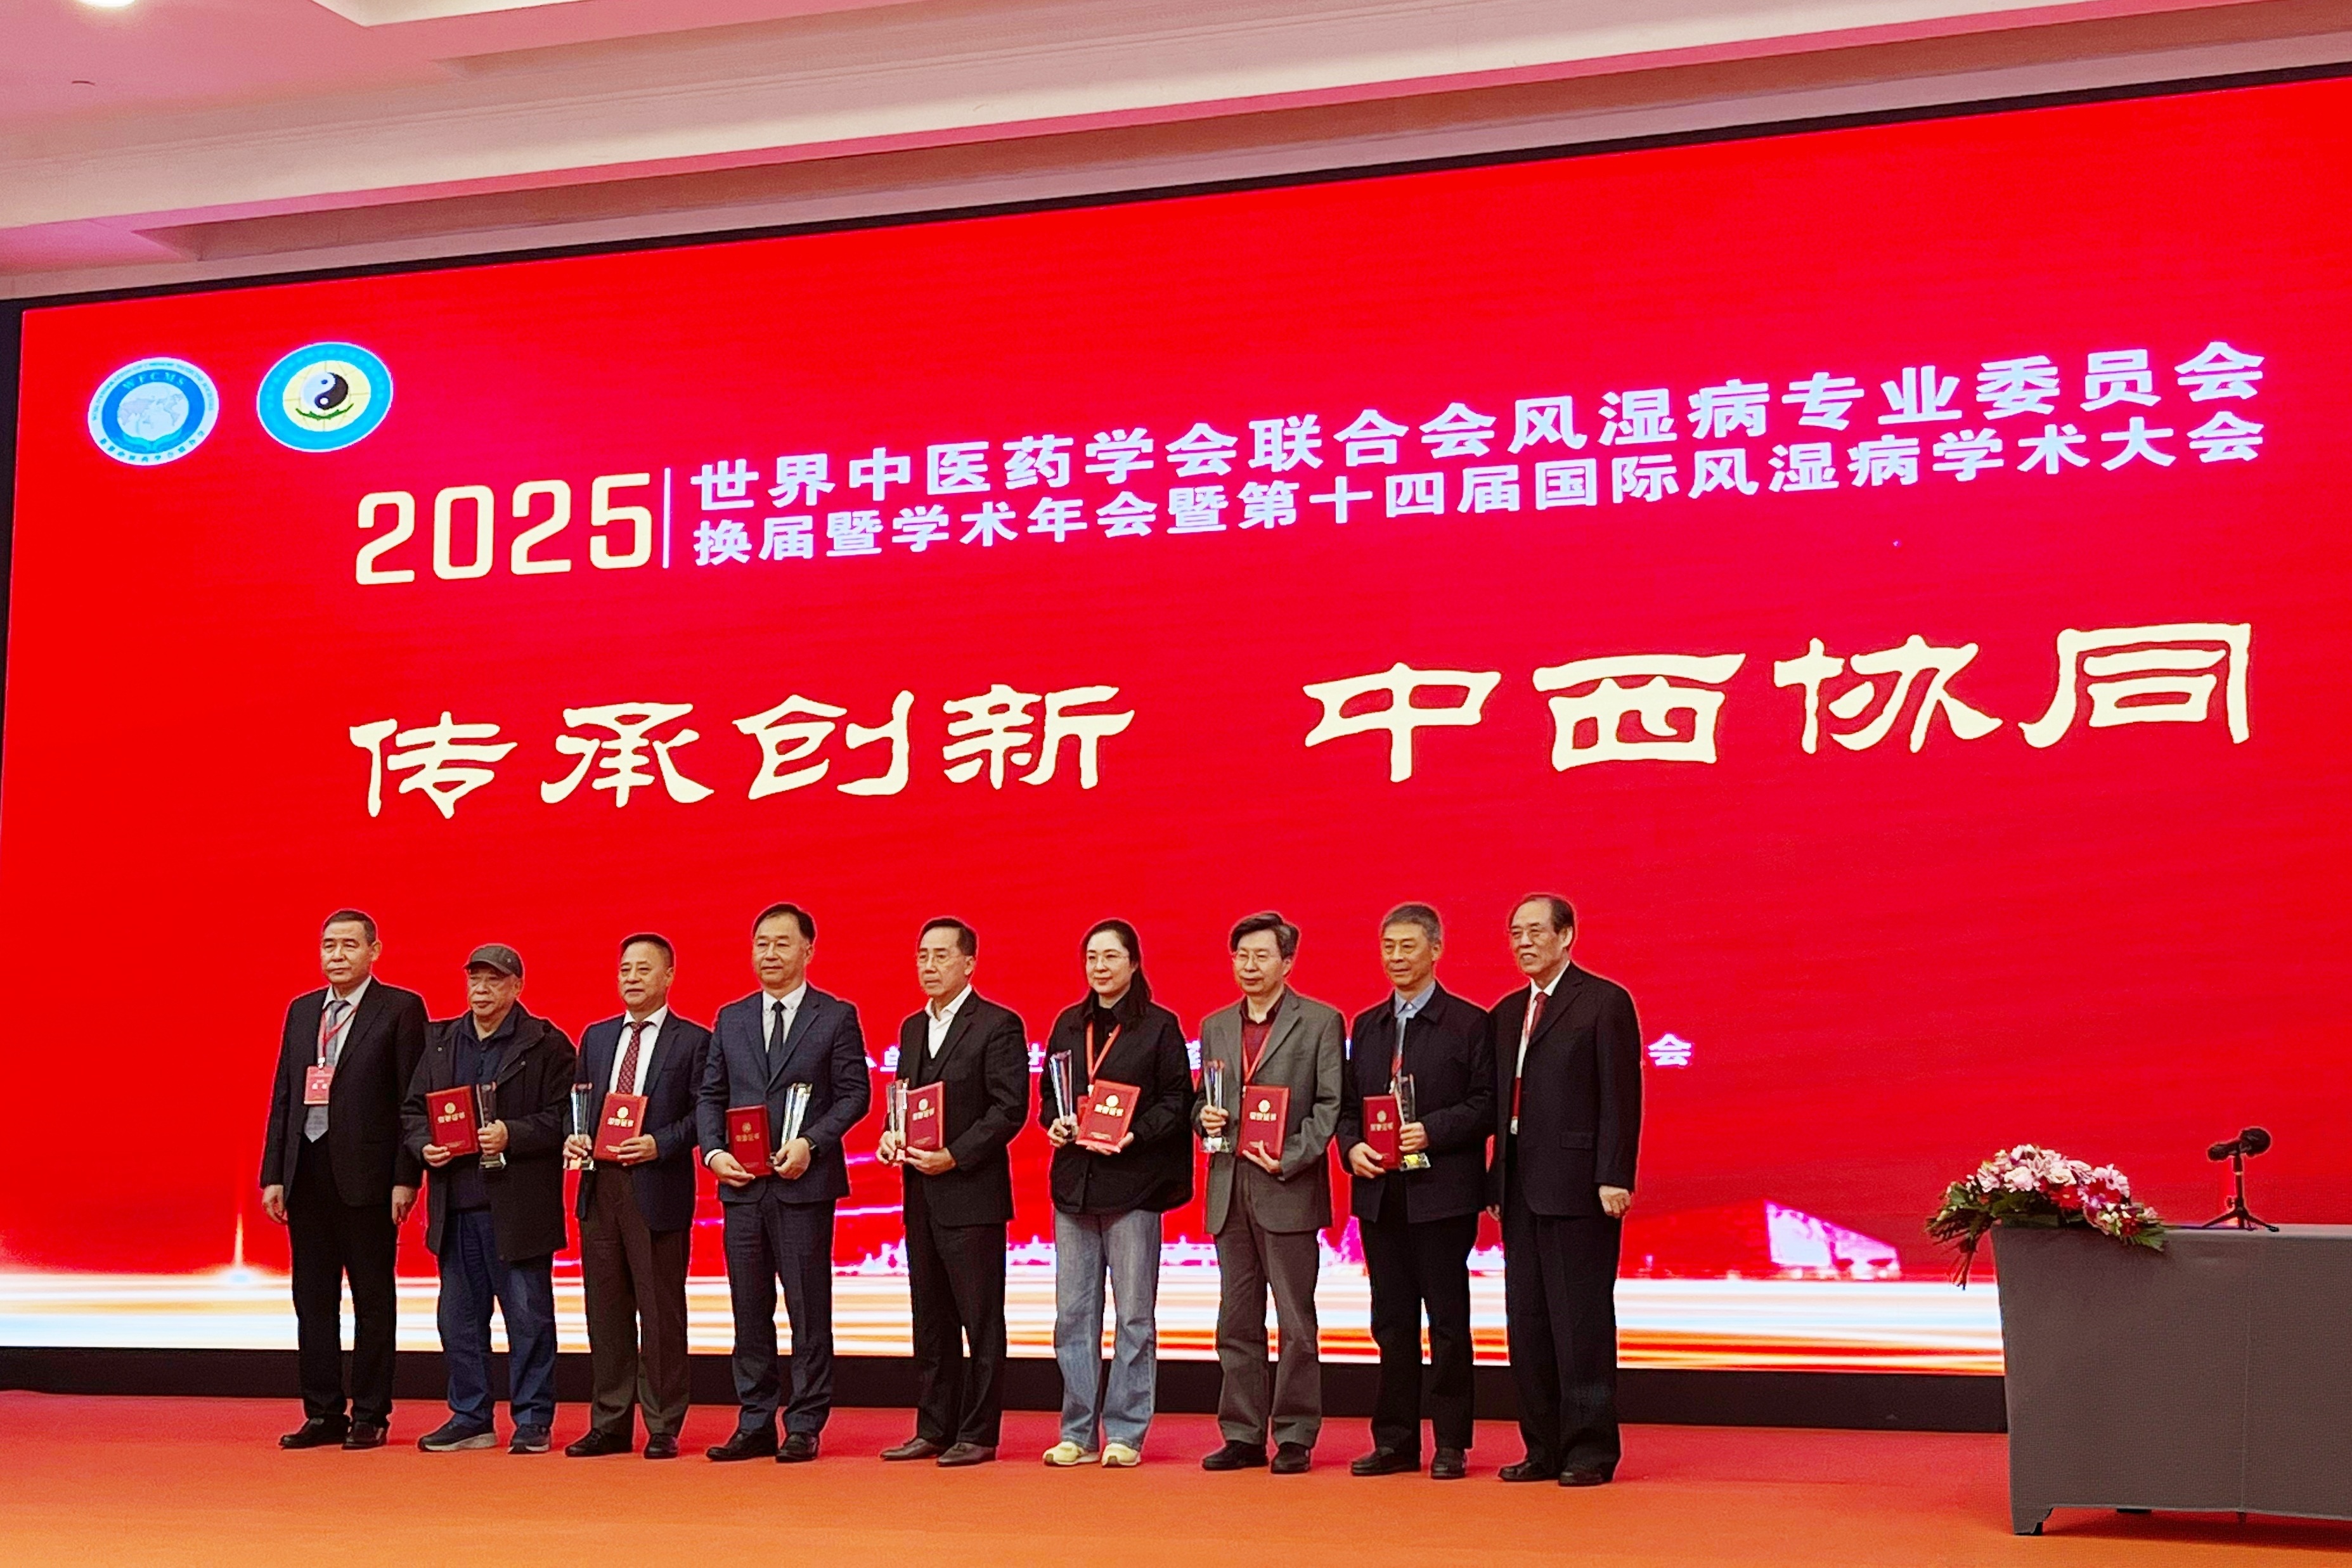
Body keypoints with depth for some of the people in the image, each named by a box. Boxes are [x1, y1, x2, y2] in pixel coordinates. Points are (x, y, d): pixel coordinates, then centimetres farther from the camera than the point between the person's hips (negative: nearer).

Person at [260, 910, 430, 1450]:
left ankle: (369, 1416, 9)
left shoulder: (400, 1009, -3)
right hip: (307, 1172, 6)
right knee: (313, 1299, 9)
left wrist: (406, 1178, -13)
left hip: (367, 1175, -6)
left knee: (372, 1299, 3)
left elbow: (414, 1098, -7)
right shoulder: (301, 1010, 14)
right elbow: (282, 1096, 14)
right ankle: (322, 1414, 16)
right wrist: (273, 1175, 7)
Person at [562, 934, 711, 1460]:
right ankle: (609, 1425, 15)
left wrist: (658, 1145, -18)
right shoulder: (596, 1037, 17)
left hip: (658, 1190, -5)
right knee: (606, 1312, 8)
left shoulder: (693, 1041, 0)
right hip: (599, 1186, 5)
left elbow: (703, 1114, -5)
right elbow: (579, 1104, 20)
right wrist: (574, 1138, 0)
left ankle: (662, 1428, 5)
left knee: (661, 1312, -1)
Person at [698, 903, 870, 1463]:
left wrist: (810, 1142, -16)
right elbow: (711, 1095, 14)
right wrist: (714, 1152, -3)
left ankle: (805, 1427, 4)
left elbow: (854, 1093, -3)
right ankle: (755, 1425, 14)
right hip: (741, 1185, 4)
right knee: (750, 1311, 7)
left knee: (809, 1310, -2)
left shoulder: (836, 1017, 2)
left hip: (804, 1184, -4)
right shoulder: (731, 1019, 14)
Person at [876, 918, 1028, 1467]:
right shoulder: (913, 1027, 16)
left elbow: (1010, 1108, -13)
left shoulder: (999, 1026, -7)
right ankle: (934, 1429, 18)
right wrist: (892, 1137, 1)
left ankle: (978, 1434, 3)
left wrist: (954, 1156, -18)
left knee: (980, 1320, -1)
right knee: (930, 1319, 11)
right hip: (921, 1195, 7)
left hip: (971, 1194, -7)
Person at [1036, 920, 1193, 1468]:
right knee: (1073, 1313, 5)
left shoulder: (1159, 1026, -1)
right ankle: (1078, 1433, 12)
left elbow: (1177, 1103, -4)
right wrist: (1055, 1122, -2)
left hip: (1133, 1183, -5)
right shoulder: (1068, 1025, 13)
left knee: (1135, 1315, 1)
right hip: (1074, 1182, 5)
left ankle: (1126, 1433, 7)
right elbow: (1049, 1094, 18)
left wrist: (1133, 1136, -17)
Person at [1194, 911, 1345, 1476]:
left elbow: (1331, 1104, -4)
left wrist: (1292, 1157, -15)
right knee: (1237, 1323, 8)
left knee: (1295, 1322, -1)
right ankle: (1242, 1435, 13)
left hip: (1289, 1190, -5)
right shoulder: (1215, 1026, 15)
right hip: (1229, 1192, 5)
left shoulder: (1321, 1022, 0)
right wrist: (1206, 1119, -2)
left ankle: (1295, 1438, 4)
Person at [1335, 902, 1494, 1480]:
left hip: (1442, 1191, -5)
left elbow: (1486, 1104, -6)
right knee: (1391, 1321, 8)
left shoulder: (1469, 1023, -1)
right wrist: (1352, 1147, -3)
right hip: (1379, 1194, 5)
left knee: (1448, 1320, 0)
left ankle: (1451, 1444, 6)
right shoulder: (1367, 1026, 15)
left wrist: (1433, 1131, -18)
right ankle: (1395, 1440, 14)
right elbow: (1348, 1103, 16)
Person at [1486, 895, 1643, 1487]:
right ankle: (1544, 1449, 16)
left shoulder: (1605, 1002, -4)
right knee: (1527, 1322, 9)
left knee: (1582, 1323, -4)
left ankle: (1590, 1451, 3)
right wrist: (1496, 1181, 10)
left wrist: (1615, 1178, -16)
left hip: (1577, 1187, -7)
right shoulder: (1507, 1013, 17)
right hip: (1520, 1189, 7)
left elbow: (1621, 1096, -9)